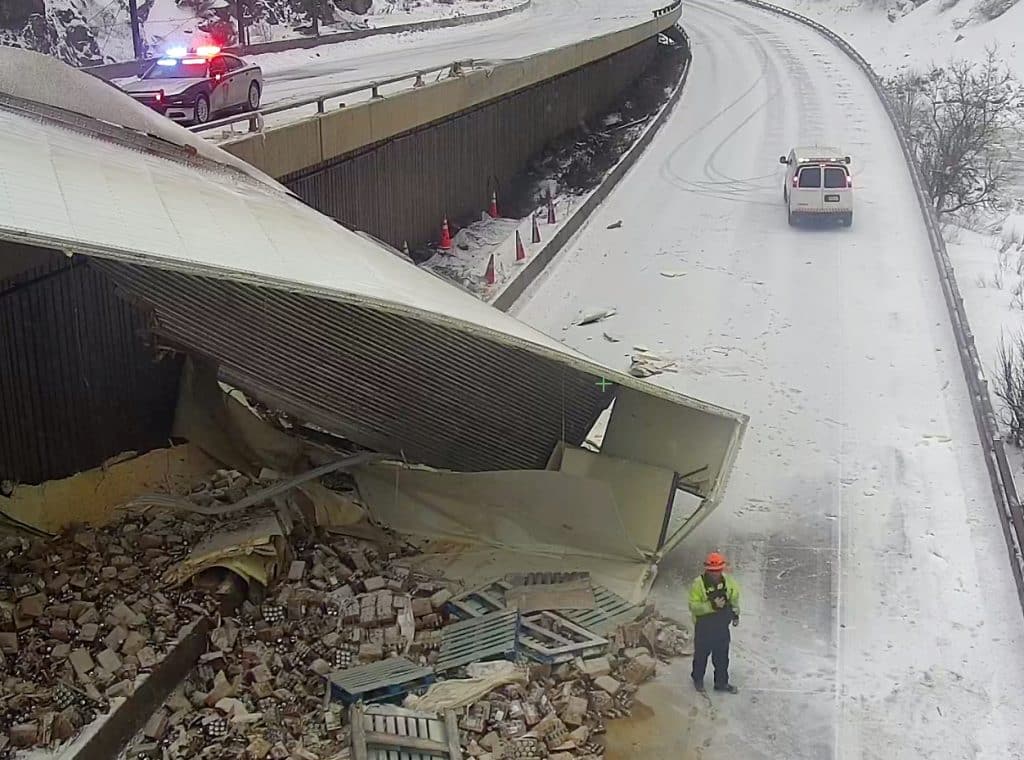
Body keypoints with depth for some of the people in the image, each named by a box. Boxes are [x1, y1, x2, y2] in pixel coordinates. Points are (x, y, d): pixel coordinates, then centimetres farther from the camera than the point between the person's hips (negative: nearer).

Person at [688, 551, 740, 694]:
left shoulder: (727, 580, -9)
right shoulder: (698, 584, -24)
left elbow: (734, 596, 10)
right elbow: (693, 606, -27)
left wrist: (735, 613, 2)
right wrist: (712, 605, -35)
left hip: (722, 627, 4)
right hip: (704, 628, -4)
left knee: (722, 656, 18)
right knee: (701, 655, 18)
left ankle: (721, 683, 37)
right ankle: (697, 679, 42)